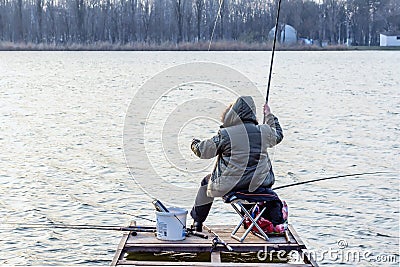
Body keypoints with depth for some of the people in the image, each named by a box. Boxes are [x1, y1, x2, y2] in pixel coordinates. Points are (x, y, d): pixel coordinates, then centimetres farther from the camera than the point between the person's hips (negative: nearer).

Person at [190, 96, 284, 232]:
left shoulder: (225, 134, -16)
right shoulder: (263, 131, -6)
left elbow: (203, 151, -6)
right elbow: (277, 136, 19)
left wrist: (195, 143, 18)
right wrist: (269, 115, 33)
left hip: (229, 185, -3)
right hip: (257, 184, 3)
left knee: (207, 183, 27)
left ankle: (197, 222, 33)